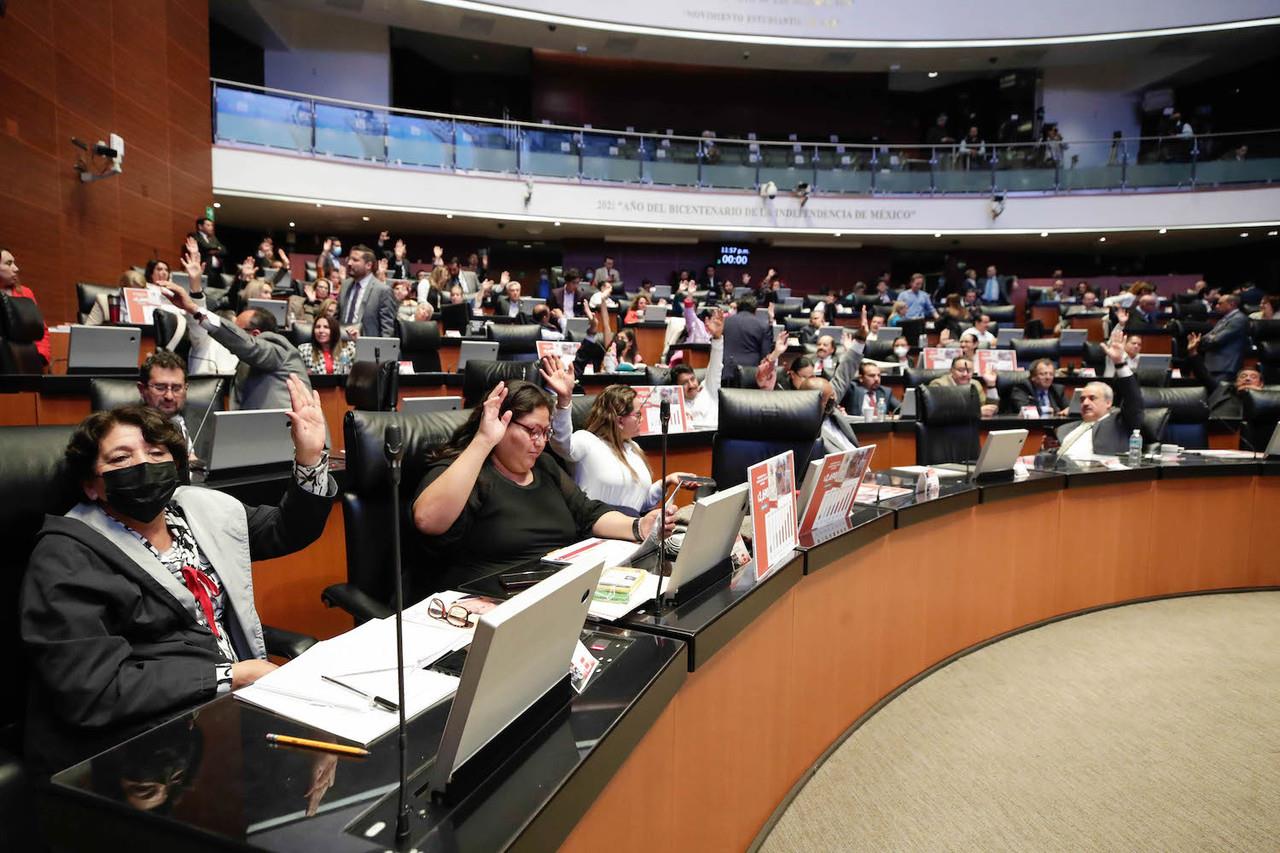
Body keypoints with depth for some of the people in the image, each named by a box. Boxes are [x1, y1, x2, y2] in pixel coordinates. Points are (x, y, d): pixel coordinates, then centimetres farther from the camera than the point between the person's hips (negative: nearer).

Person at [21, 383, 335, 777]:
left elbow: (289, 529, 18)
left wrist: (310, 458, 1)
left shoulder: (202, 509, 8)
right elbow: (90, 691, -17)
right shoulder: (66, 558, -9)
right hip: (138, 742, -7)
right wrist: (231, 675, -17)